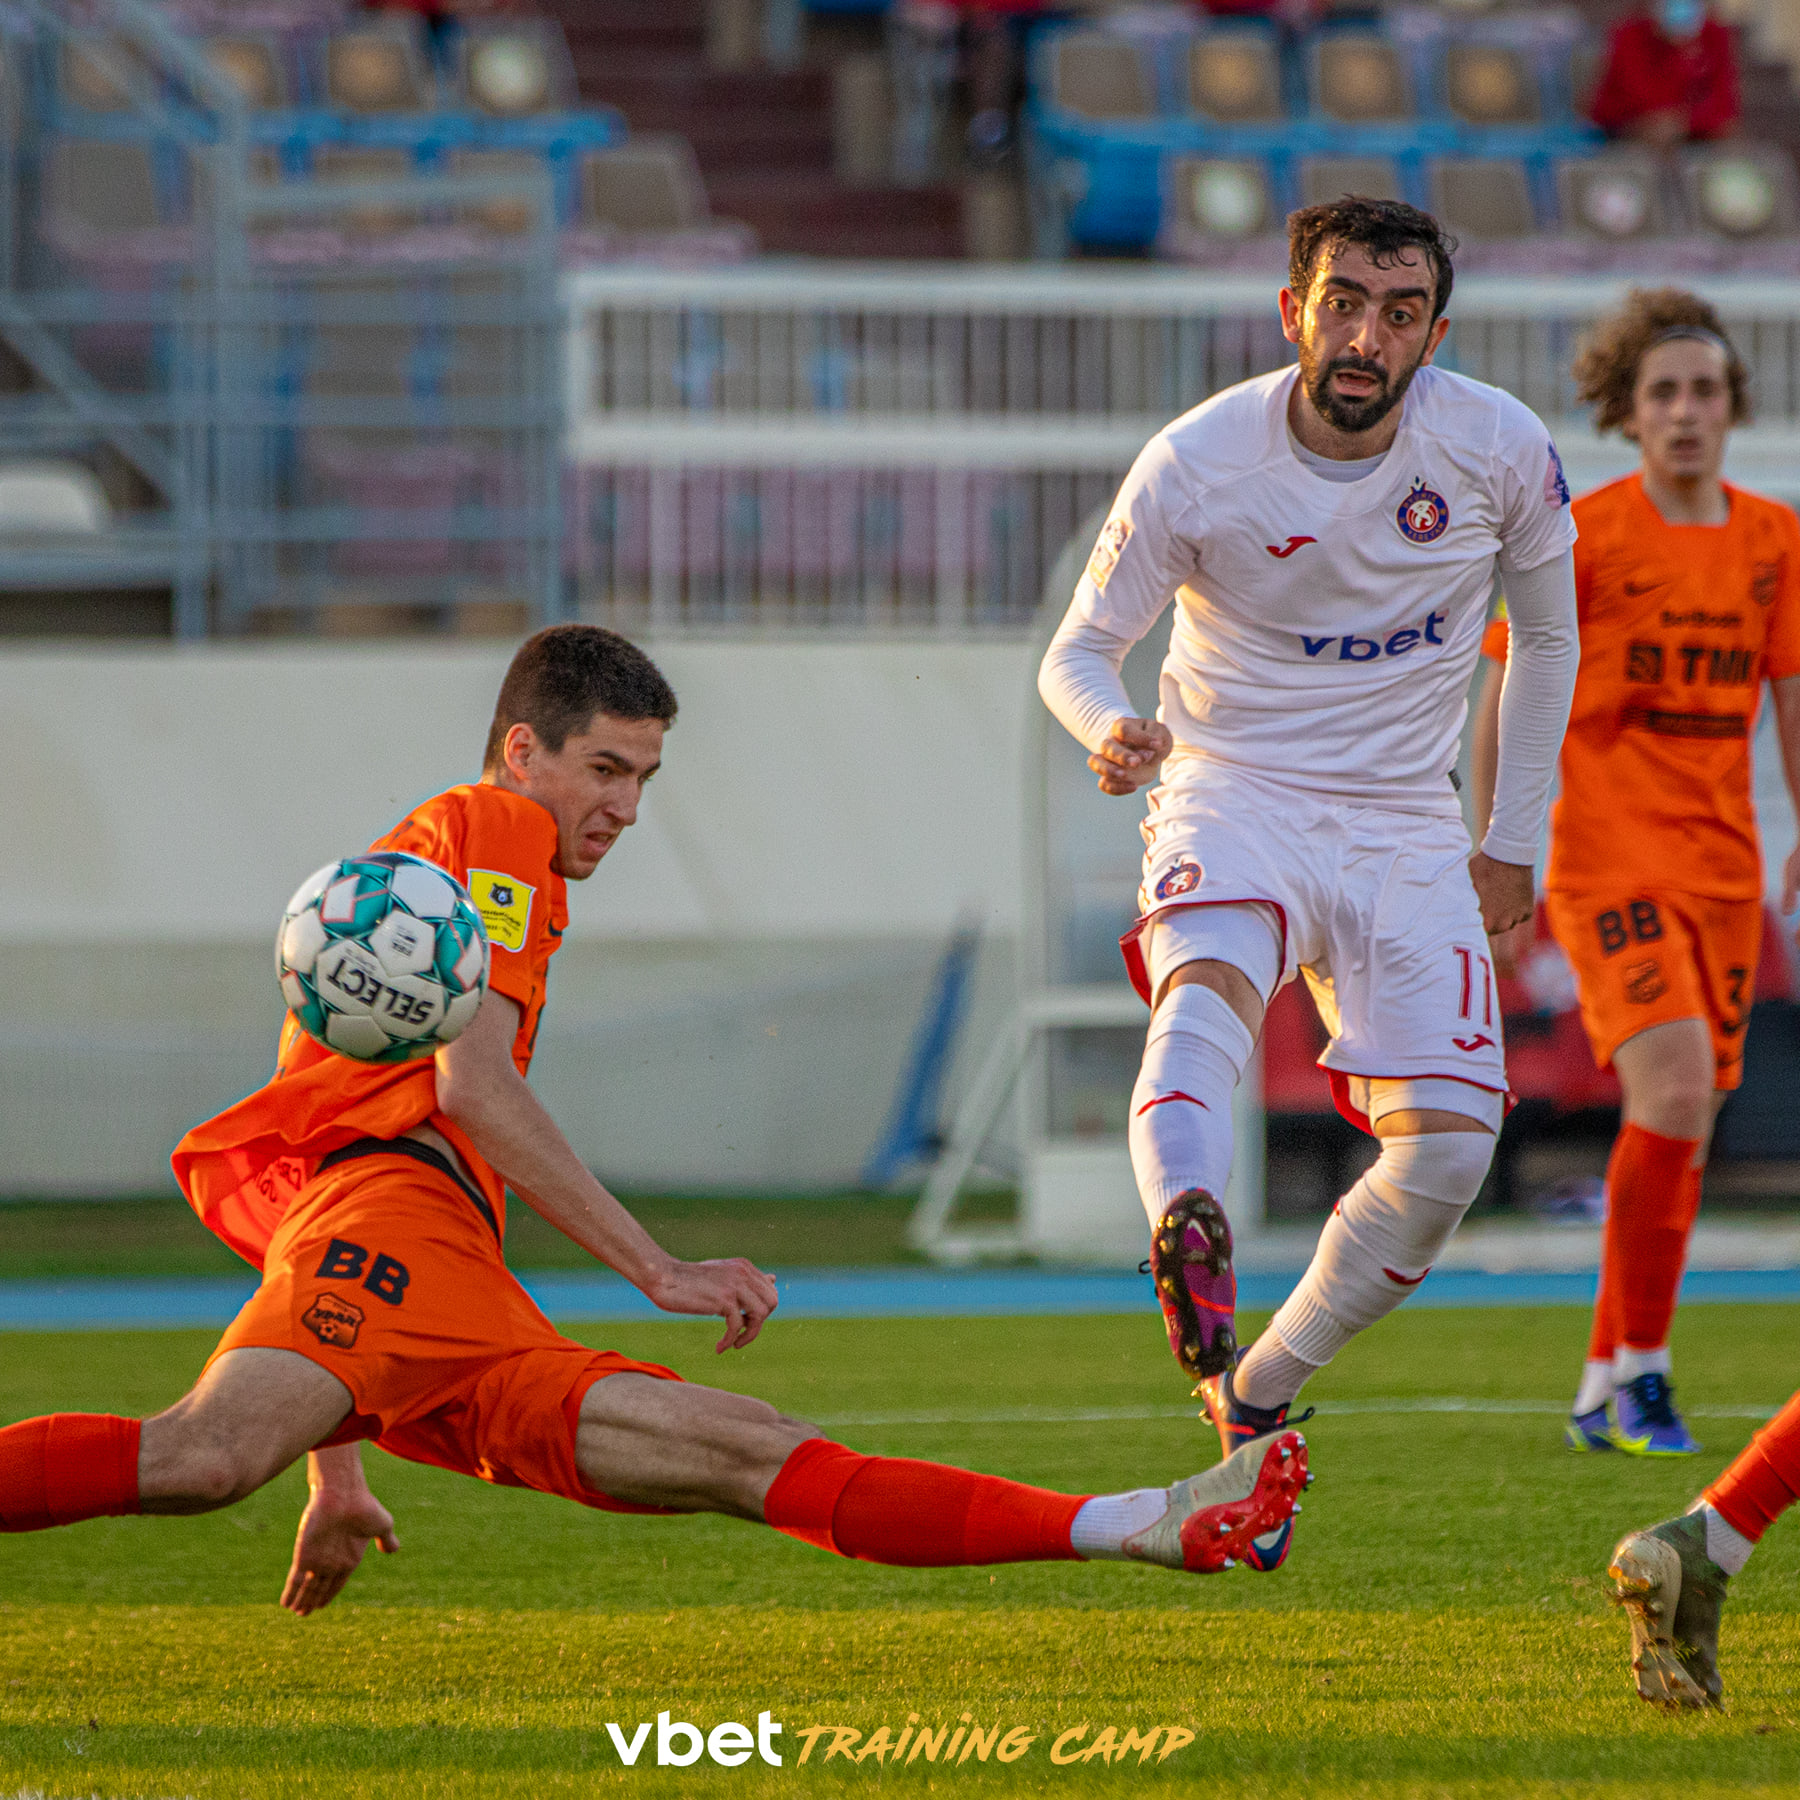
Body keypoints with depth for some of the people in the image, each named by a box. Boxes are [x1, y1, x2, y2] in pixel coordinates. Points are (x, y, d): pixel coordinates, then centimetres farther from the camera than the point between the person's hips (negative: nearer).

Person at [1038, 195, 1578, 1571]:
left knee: (1448, 1147, -11)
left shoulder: (1500, 449, -5)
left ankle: (1257, 1394, 6)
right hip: (1235, 797, -3)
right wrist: (1111, 729, -29)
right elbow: (1079, 648, -5)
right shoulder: (1198, 463, -12)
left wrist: (1516, 841, 12)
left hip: (1407, 828, 3)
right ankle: (1187, 1245, -63)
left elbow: (1547, 635, 11)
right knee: (1208, 979, -37)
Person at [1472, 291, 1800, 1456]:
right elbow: (1505, 700, 0)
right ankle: (1641, 1368, -11)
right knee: (1674, 1087, -21)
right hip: (1608, 853, -5)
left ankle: (1607, 1383, 18)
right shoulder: (1585, 535, -5)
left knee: (1686, 1125, 6)